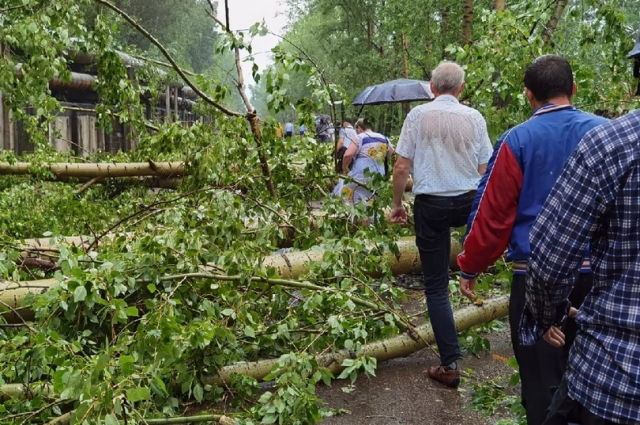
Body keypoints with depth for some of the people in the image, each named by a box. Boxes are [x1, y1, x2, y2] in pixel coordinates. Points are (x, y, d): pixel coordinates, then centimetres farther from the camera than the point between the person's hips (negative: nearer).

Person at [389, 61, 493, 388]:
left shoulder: (418, 115, -4)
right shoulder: (474, 118, -1)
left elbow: (401, 167, -5)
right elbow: (485, 172, 1)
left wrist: (397, 204, 8)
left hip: (430, 205, -1)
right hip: (468, 204, 1)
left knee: (436, 286, 7)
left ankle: (450, 364, 11)